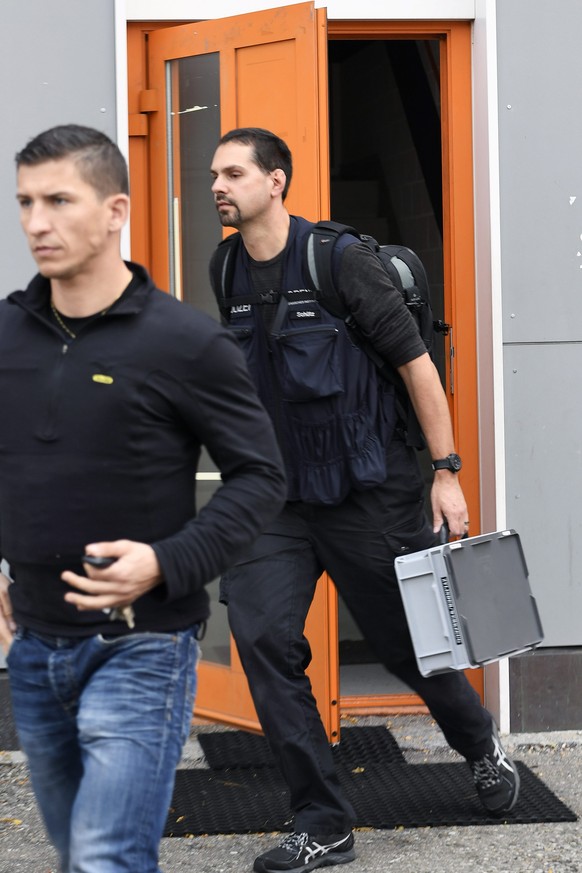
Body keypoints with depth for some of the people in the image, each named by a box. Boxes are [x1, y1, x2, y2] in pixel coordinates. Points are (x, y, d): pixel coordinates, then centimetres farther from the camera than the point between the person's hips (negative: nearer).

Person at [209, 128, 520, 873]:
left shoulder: (340, 259, -13)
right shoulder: (229, 273, 3)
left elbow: (415, 362, -9)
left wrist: (445, 471, -11)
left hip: (368, 494, -4)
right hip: (278, 497, 4)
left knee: (409, 643, 9)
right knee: (261, 637, -12)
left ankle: (481, 744, 42)